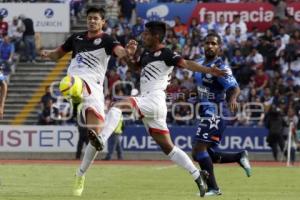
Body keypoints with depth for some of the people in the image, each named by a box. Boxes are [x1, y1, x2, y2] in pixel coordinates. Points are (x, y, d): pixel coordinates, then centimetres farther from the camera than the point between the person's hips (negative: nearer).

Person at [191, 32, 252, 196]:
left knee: (199, 149, -16)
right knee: (199, 154, 10)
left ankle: (212, 188, -10)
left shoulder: (221, 67, -15)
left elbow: (235, 88, -30)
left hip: (216, 113, -9)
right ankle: (239, 157, 20)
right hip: (206, 113, 9)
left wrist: (232, 99, -49)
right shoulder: (200, 64, 10)